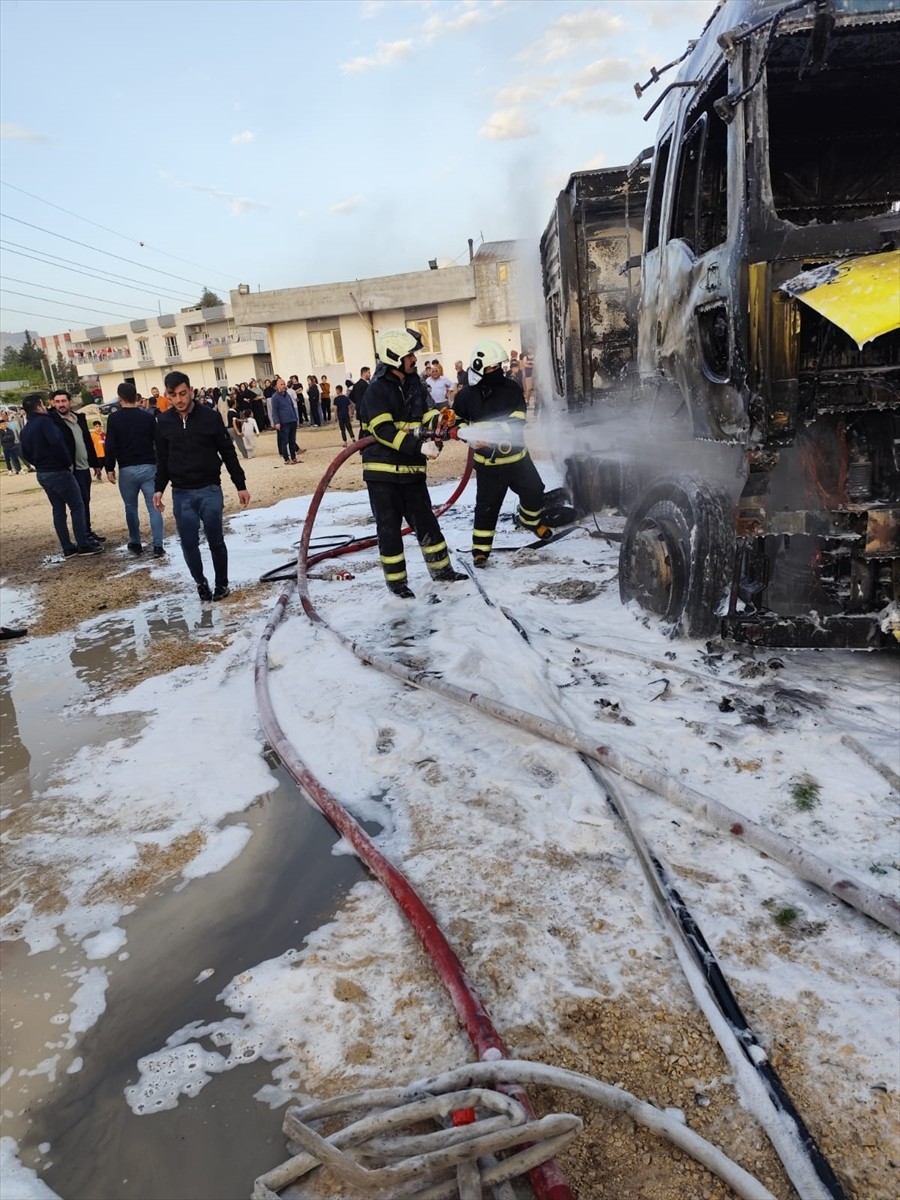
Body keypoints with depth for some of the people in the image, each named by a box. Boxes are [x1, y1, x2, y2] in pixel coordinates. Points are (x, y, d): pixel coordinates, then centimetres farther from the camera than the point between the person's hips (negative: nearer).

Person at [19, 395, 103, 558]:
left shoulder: (26, 430, 13)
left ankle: (68, 548, 13)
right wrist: (68, 462, -15)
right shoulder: (44, 421, -13)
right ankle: (83, 545, -2)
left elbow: (26, 454, 16)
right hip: (58, 471, -8)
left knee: (58, 510, 12)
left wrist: (40, 463, 15)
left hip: (42, 474, 8)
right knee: (77, 506, -1)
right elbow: (56, 442, -26)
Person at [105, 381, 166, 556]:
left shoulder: (114, 418, -4)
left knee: (131, 508, 14)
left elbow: (110, 446, -7)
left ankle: (135, 543, 22)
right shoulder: (148, 416, 2)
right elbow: (158, 441, 7)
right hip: (149, 467, 1)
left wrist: (110, 468, 2)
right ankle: (158, 546, -7)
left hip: (127, 470, -1)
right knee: (154, 508, -1)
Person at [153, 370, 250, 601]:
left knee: (215, 540, 4)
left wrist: (240, 485, 0)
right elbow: (162, 459, 11)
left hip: (210, 490, -2)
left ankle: (222, 583, 19)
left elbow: (228, 453, 0)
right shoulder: (164, 422, 3)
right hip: (181, 494, 2)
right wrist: (159, 488, 2)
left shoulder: (210, 416, -5)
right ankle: (200, 582, 24)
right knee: (189, 543, 4)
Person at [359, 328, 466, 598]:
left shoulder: (414, 383, 9)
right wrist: (418, 446, -31)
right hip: (382, 470, -6)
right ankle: (395, 580, 13)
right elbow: (384, 431, -24)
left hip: (411, 468, 6)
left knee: (425, 520, 12)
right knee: (389, 526, 2)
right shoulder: (377, 390, -14)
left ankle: (441, 568, 24)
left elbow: (428, 414, 14)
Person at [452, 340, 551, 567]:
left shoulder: (511, 388, -6)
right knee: (487, 505, -3)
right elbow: (456, 421, 8)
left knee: (534, 491, 10)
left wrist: (493, 431, -27)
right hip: (488, 461, -2)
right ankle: (480, 549, 9)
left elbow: (518, 421, -13)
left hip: (517, 456, 2)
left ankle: (529, 520, 41)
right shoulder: (467, 394, -6)